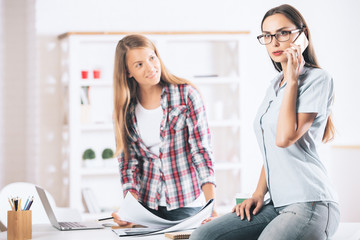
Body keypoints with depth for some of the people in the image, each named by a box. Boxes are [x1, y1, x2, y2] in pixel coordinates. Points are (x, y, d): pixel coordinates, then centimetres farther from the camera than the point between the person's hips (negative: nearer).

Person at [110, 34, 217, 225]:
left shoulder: (186, 94, -3)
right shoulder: (125, 110, 5)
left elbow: (201, 150, -7)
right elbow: (128, 160, 4)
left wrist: (211, 207, -17)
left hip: (185, 204, -2)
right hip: (145, 204, 3)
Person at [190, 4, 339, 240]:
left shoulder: (318, 79, -6)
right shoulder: (275, 85, 20)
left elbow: (285, 138, -17)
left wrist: (292, 79, -10)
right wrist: (259, 194, 10)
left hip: (310, 204, -8)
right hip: (278, 204, 8)